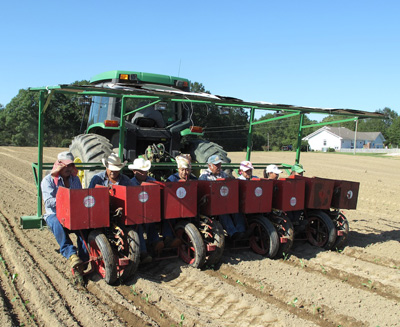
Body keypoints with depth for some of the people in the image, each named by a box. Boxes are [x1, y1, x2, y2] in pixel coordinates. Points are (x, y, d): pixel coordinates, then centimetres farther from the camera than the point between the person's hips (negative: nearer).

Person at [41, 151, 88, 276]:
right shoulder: (48, 180, 2)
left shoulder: (75, 179, 18)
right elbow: (48, 201, -11)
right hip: (54, 214, -3)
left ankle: (83, 257, -30)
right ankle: (71, 255, -47)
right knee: (57, 224, -39)